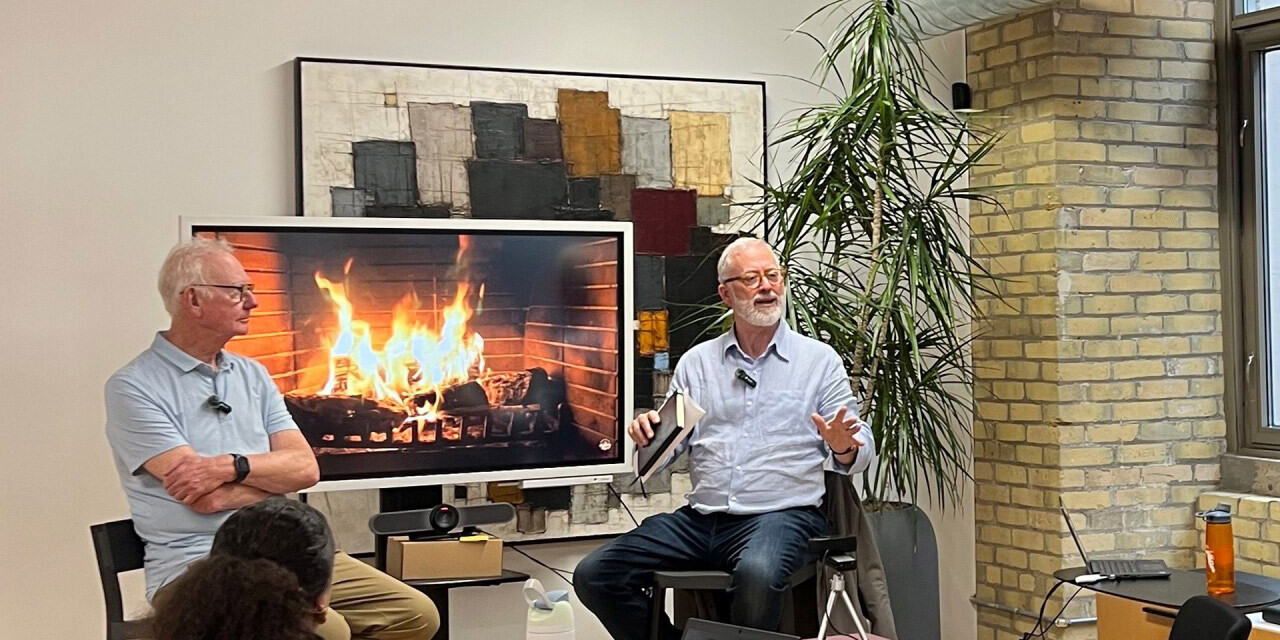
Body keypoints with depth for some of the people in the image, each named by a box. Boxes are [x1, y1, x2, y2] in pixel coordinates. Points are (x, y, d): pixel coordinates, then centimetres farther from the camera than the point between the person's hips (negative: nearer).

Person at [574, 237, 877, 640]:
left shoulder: (819, 360, 6)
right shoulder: (696, 363, 14)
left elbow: (859, 455, 2)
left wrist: (843, 447, -21)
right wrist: (648, 435, -10)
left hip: (781, 514, -4)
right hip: (701, 517, 4)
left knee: (757, 574, -38)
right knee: (594, 575, -11)